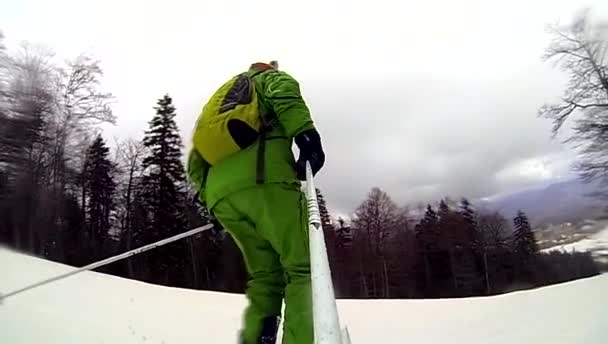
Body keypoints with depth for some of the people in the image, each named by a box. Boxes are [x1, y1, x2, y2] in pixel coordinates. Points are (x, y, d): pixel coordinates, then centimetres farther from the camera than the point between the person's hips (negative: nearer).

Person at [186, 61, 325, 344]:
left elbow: (195, 161, 31)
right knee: (303, 267, -6)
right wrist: (306, 133, -14)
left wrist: (208, 194, 26)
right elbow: (284, 91, -5)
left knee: (265, 275, 12)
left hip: (221, 196, 7)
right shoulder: (270, 77, 23)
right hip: (264, 179, -6)